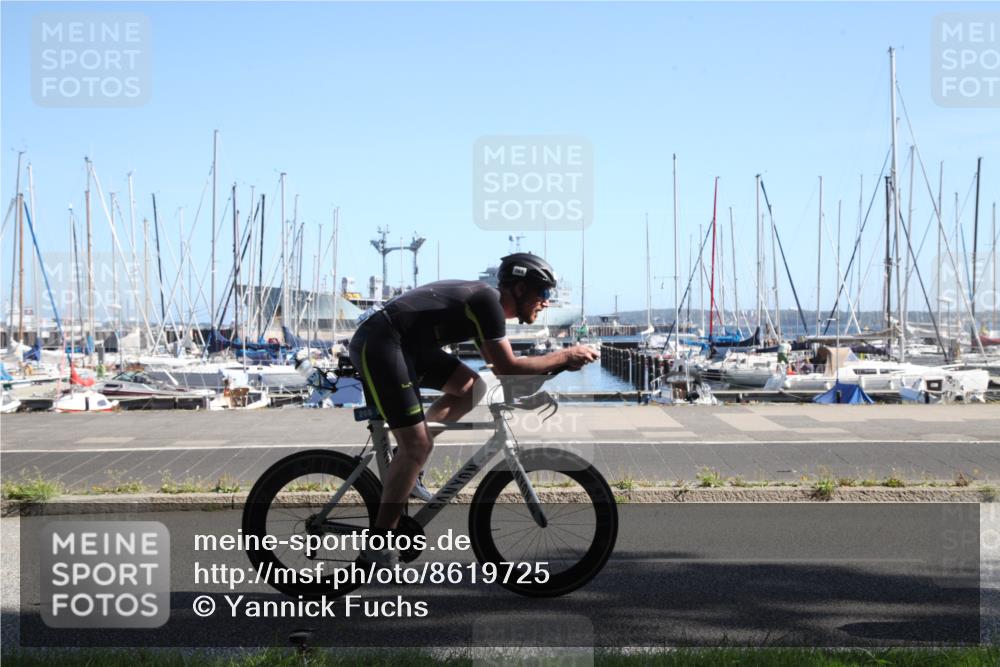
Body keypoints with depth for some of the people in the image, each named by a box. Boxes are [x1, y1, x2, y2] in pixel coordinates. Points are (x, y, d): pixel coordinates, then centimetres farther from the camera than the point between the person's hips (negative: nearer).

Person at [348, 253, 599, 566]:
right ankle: (378, 544, -5)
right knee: (418, 446, -12)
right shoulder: (488, 300, -13)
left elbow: (499, 365, 23)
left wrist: (558, 361, 13)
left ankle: (407, 455, 13)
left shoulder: (484, 300, 17)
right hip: (378, 343, -10)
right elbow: (508, 368, -15)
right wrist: (565, 355, -6)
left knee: (473, 388, 11)